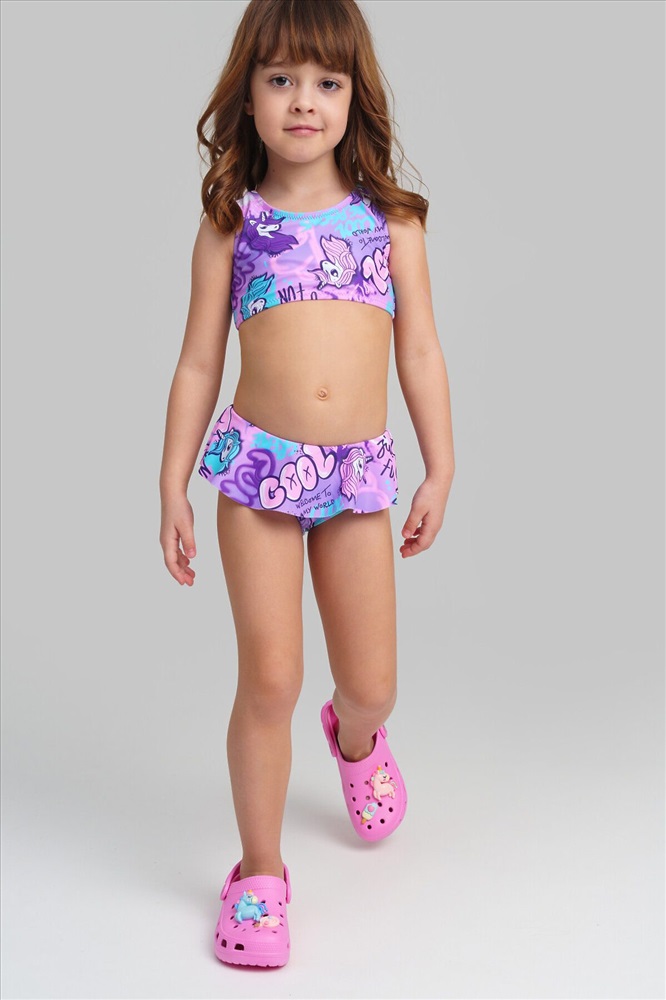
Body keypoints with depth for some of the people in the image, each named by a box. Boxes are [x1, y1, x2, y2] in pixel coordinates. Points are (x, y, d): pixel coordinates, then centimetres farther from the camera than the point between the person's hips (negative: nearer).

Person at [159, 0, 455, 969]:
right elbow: (199, 364, 6)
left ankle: (354, 738, 47)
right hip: (257, 467, -1)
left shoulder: (390, 220, 7)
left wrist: (441, 468, 4)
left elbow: (420, 352, 8)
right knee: (269, 679, -3)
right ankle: (260, 873, 16)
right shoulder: (231, 223, 4)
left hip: (360, 474, 2)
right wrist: (173, 488, 4)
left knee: (372, 684, 8)